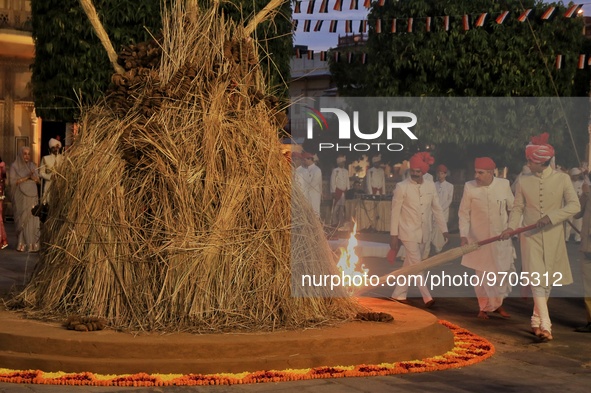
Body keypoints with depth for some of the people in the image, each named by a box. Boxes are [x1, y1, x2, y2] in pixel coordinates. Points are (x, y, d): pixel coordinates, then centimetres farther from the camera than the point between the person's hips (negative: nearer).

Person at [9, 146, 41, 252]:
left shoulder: (33, 166, 11)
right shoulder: (14, 166, 0)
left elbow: (38, 181, 7)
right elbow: (13, 181, -7)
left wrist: (32, 176, -14)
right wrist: (26, 177, -15)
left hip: (32, 197, 3)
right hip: (20, 197, -3)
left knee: (32, 219, -3)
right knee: (21, 220, -5)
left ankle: (32, 244, -3)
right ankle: (21, 244, 0)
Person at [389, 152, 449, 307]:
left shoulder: (430, 186, 2)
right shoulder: (401, 187, -10)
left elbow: (437, 209, 8)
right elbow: (395, 212, -7)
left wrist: (444, 229, 4)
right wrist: (393, 235, -7)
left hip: (424, 234, 5)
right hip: (408, 233, -4)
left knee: (411, 265, 11)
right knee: (416, 265, -9)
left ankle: (398, 294, 21)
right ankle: (427, 297, -6)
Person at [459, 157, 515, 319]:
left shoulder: (504, 185, -8)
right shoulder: (469, 187, -10)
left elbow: (513, 208, 5)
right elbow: (464, 213, -3)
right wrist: (463, 235, -7)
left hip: (501, 238, 1)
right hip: (479, 238, -1)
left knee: (502, 272, 6)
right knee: (482, 274, 5)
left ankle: (497, 304, 27)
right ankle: (484, 308, 22)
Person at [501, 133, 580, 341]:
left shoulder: (562, 179, -4)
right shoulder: (524, 181, 0)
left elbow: (574, 205, -8)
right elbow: (518, 208, 3)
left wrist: (551, 216, -21)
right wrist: (511, 227, -15)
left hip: (553, 236, 0)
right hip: (531, 236, 0)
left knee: (548, 279, 8)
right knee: (536, 278, -10)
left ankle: (537, 320, 25)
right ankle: (545, 325, -14)